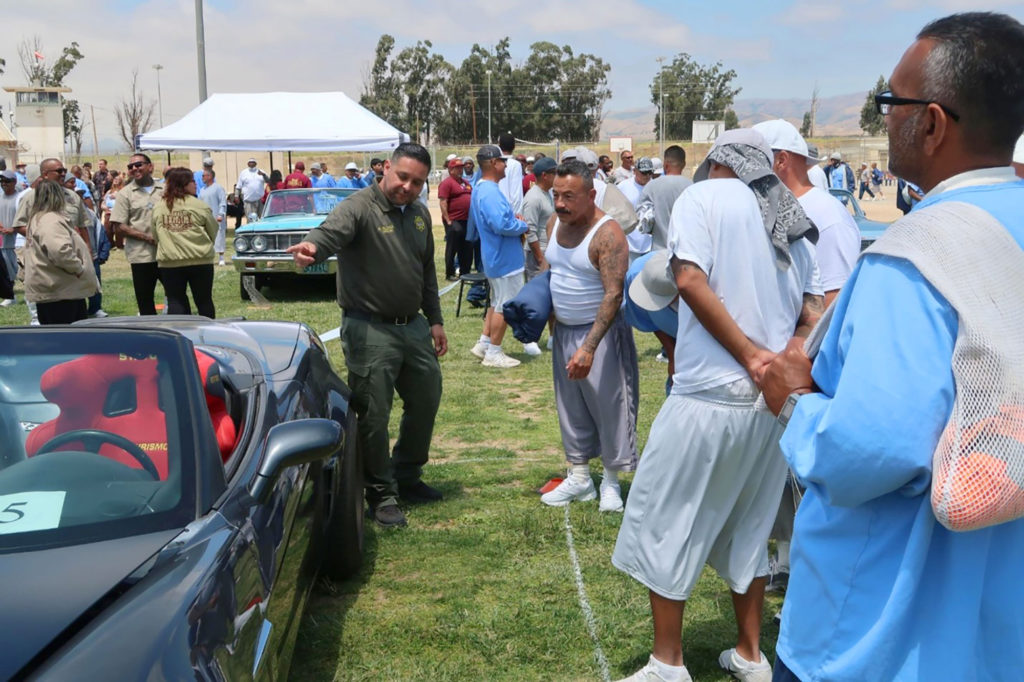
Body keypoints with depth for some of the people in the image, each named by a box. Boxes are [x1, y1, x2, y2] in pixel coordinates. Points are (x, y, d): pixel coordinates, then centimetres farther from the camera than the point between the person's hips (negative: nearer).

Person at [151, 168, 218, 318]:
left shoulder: (158, 207, 4)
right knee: (204, 300, 9)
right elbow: (213, 231, 3)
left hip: (168, 262, 2)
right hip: (199, 261, -2)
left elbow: (155, 235, 10)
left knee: (175, 301, 6)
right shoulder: (199, 205, -6)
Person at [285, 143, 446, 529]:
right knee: (374, 416, -2)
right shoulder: (359, 208, -14)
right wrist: (313, 247, -59)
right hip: (370, 330, -8)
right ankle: (381, 496, 15)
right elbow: (332, 232, -36)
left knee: (425, 403, 18)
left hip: (413, 326, 8)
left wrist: (435, 320, 18)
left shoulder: (420, 215, 9)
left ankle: (407, 479, 37)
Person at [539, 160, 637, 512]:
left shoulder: (608, 234, -21)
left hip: (601, 330, -7)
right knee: (571, 406, 13)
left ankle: (611, 481, 16)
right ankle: (579, 477, 25)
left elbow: (613, 294, -27)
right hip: (563, 329, 7)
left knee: (609, 404, 1)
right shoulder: (555, 223, 2)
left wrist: (589, 347, -34)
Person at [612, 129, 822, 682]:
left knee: (663, 524, 6)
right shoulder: (795, 224, 16)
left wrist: (750, 356, -15)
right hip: (772, 401, 7)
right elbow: (813, 318, 13)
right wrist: (775, 364, 3)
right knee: (748, 529, 19)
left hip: (708, 398, -6)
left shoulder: (704, 196, -3)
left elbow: (690, 280, -16)